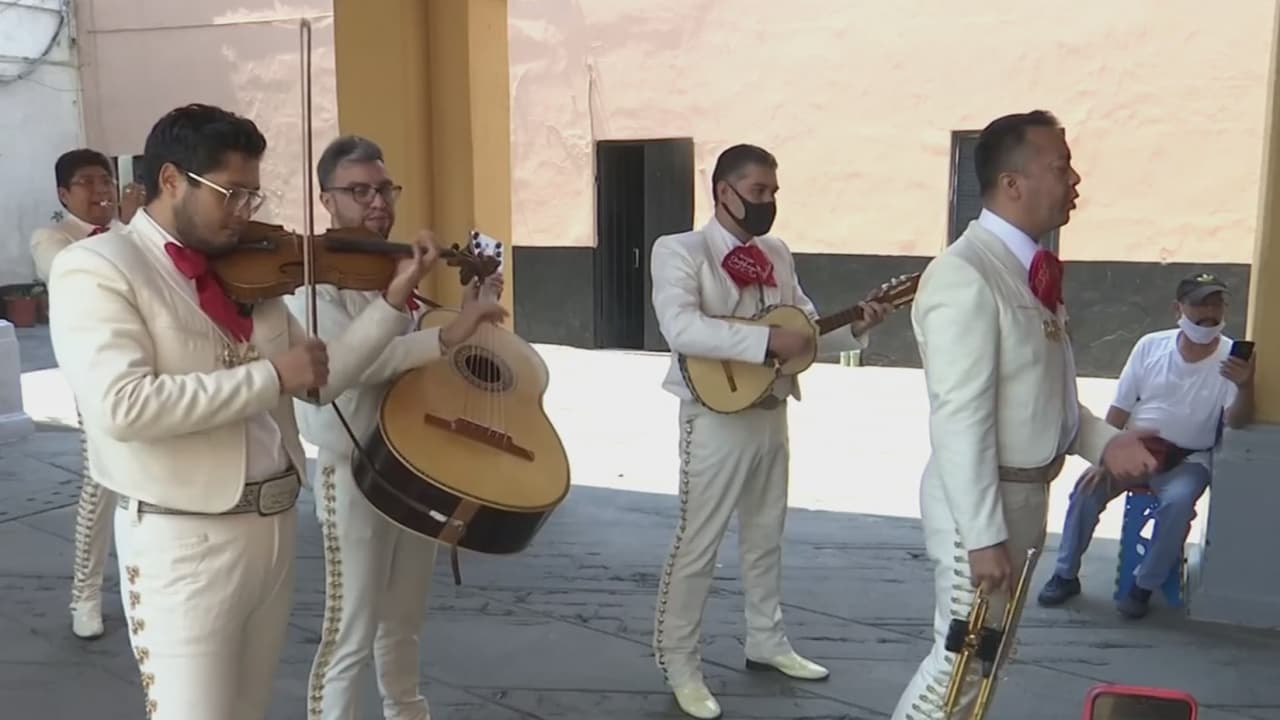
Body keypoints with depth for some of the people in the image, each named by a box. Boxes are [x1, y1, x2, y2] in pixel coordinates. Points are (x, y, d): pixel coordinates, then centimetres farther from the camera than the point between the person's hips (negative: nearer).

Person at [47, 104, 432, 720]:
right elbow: (121, 406, -25)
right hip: (185, 542, -7)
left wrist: (394, 298, 0)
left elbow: (321, 380, 9)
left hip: (276, 526, 7)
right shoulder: (95, 267, -10)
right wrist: (268, 376, -21)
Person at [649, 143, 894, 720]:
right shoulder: (680, 250, -11)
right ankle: (678, 665, 15)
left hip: (771, 413, 7)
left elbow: (808, 328, 13)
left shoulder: (777, 254, 9)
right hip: (718, 416, -7)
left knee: (765, 534, 18)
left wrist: (857, 327, -5)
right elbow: (682, 329, -27)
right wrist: (768, 341, -30)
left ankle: (766, 642, 35)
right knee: (698, 542, 1)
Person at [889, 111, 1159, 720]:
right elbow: (960, 420, -25)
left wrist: (1105, 441, 0)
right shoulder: (966, 276, -22)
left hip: (1026, 493, 9)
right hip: (982, 502, -9)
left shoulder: (1029, 269, 7)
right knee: (961, 661, 2)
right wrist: (983, 534, -24)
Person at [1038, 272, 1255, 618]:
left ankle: (1144, 586, -11)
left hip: (1187, 460, -2)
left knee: (1177, 501, -32)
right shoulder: (1151, 345, -2)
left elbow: (1236, 421, -20)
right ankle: (1066, 575, -3)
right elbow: (1120, 408, 2)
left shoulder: (1233, 357, -8)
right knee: (1088, 487, -20)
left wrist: (1245, 385, -42)